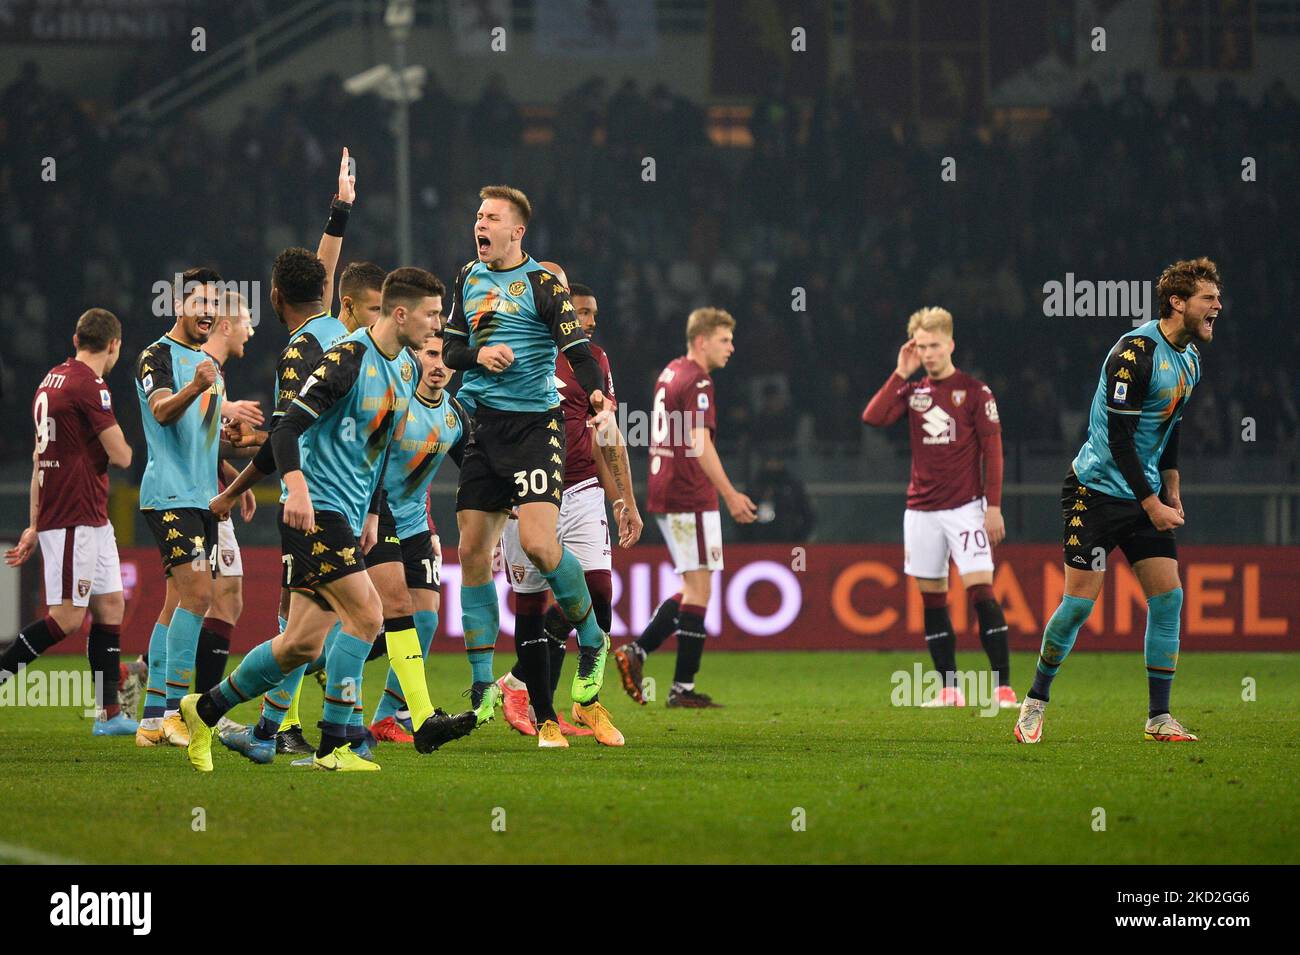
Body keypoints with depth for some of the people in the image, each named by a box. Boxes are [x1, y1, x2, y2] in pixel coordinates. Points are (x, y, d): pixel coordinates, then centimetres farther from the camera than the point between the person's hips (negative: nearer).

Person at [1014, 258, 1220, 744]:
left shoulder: (1190, 355, 7)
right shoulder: (1135, 352, -20)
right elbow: (1119, 436, -22)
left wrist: (1172, 491, 15)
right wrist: (1152, 505, -19)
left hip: (1145, 494, 8)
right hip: (1097, 489, -8)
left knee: (1168, 596, -2)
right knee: (1080, 601, -8)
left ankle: (1158, 718, 3)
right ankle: (1035, 702, 9)